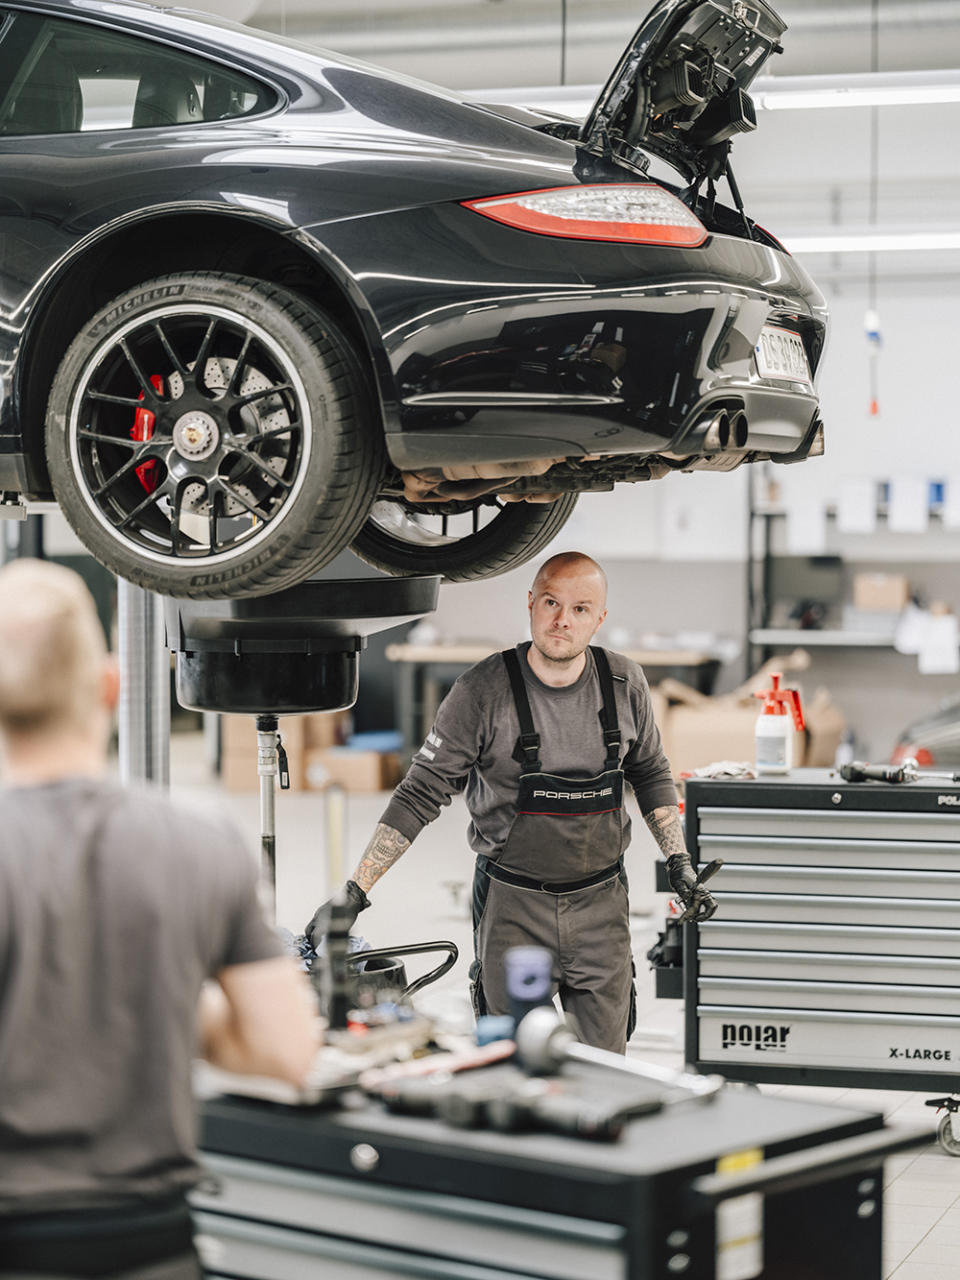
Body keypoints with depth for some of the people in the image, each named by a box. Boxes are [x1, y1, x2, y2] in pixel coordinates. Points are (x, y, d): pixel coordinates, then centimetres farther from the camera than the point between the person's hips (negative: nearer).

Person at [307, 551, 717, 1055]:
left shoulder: (624, 683, -1)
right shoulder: (484, 690, -12)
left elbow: (650, 773, 16)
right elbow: (420, 794, -11)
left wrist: (679, 863, 8)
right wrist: (354, 892, -17)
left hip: (601, 902, 3)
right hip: (512, 904, -3)